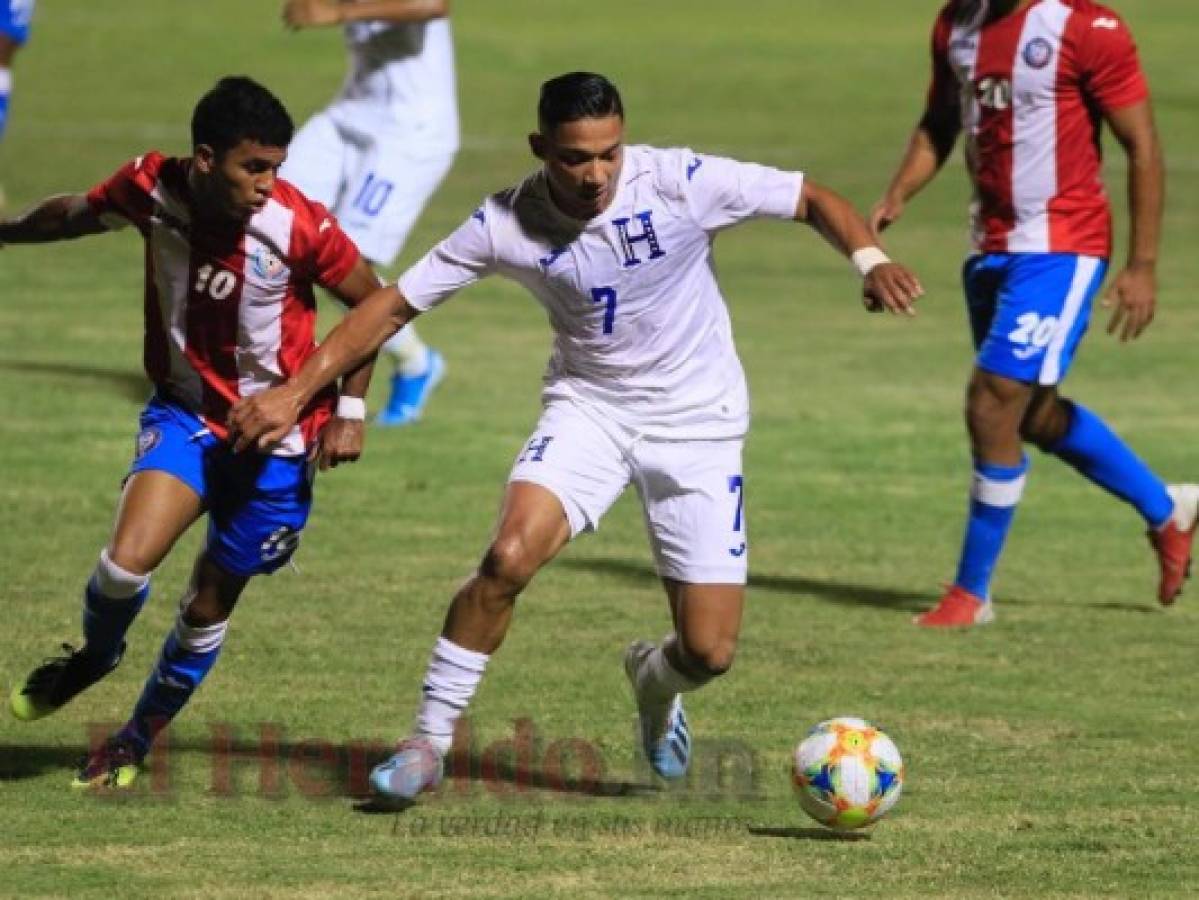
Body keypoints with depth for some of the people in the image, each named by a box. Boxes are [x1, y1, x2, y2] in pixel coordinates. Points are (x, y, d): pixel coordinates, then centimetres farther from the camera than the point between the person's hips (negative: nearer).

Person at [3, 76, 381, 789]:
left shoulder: (299, 226, -23)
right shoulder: (152, 189, -15)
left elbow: (371, 302, -5)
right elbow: (80, 214, 8)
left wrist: (350, 410, -7)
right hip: (186, 409, 2)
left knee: (210, 605, 8)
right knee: (128, 562, -20)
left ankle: (138, 740, 33)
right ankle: (96, 655, 16)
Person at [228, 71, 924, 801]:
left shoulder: (680, 184, -19)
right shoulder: (509, 225, -15)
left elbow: (812, 199, -9)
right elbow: (396, 304, -8)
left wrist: (871, 261, -29)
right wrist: (294, 393, -13)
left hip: (696, 422, 0)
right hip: (588, 407, 0)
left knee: (710, 651, -5)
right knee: (509, 558, -27)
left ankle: (656, 683, 34)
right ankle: (431, 740, -10)